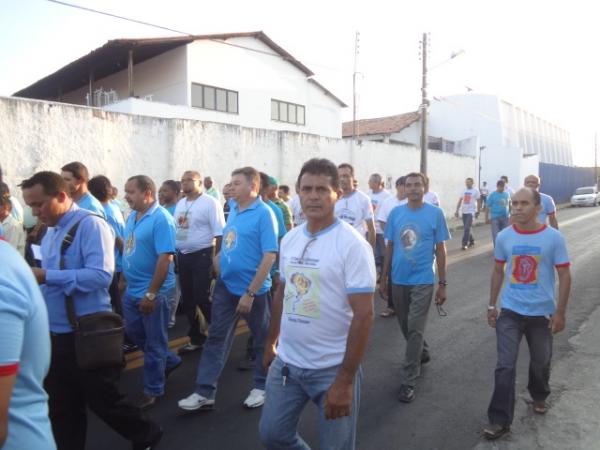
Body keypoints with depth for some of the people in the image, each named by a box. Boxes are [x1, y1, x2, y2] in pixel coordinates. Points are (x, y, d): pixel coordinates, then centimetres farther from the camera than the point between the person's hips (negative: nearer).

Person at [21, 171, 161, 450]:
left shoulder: (90, 224, -15)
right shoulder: (50, 234, 11)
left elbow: (101, 275, -26)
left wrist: (46, 276, -25)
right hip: (55, 334, 8)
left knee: (102, 400, 8)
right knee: (61, 408, 16)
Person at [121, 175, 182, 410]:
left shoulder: (161, 218, -20)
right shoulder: (132, 217, 6)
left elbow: (165, 258, -24)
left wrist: (151, 293, -24)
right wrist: (123, 279, 17)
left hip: (153, 292, -8)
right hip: (132, 290, 9)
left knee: (154, 343, 7)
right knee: (134, 332, 21)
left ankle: (153, 390, 24)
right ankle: (169, 360, 40)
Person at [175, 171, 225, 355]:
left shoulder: (209, 203, -11)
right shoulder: (180, 204, 12)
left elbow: (220, 233, -15)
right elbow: (175, 229, 17)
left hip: (202, 256, -8)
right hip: (183, 256, 8)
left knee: (202, 298, -7)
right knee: (187, 299, 12)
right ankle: (196, 338, 27)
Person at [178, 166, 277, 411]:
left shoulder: (263, 213, -16)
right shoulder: (233, 209, 6)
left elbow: (269, 256, -20)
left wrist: (250, 293, -21)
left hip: (252, 289, -7)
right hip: (225, 285, 7)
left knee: (262, 339, 11)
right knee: (216, 337, 9)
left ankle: (261, 386, 29)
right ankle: (205, 392, 17)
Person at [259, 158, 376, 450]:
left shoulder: (352, 245, -17)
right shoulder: (289, 240, 3)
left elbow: (363, 314, -19)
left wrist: (345, 380, -20)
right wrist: (270, 343, 16)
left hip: (332, 369, -5)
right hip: (287, 362, 6)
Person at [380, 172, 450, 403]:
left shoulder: (435, 213, -6)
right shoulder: (395, 213, 0)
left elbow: (440, 250, -2)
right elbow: (390, 247, 7)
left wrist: (442, 284, -3)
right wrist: (383, 278, 7)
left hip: (422, 281, -4)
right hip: (398, 280, 4)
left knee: (415, 329, -4)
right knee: (406, 326, 18)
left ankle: (409, 381, 7)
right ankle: (422, 351, 46)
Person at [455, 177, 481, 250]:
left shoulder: (475, 191, -4)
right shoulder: (463, 191, 10)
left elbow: (478, 202, -1)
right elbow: (460, 201, 10)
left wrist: (477, 212, -3)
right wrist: (457, 211, 5)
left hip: (471, 212, -6)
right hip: (464, 212, 6)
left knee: (467, 228, -13)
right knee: (466, 228, 12)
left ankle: (465, 244, -11)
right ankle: (471, 241, 28)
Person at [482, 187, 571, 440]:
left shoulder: (553, 237, -10)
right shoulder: (504, 237, -3)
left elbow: (564, 275, -5)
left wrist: (560, 311, -8)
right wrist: (491, 305, 8)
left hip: (542, 313, 0)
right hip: (510, 311, 1)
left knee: (540, 362, 19)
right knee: (505, 366, -3)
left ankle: (539, 396, 49)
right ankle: (500, 421, 5)